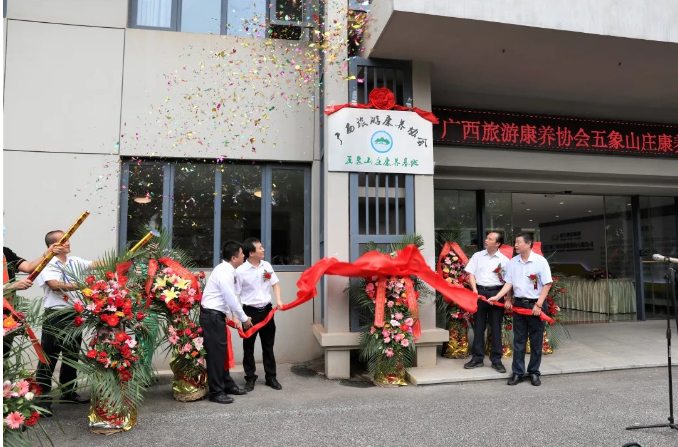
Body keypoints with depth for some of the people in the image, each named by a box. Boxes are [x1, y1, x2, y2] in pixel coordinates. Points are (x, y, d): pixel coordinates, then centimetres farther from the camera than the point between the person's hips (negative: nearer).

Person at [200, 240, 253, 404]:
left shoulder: (227, 270, 10)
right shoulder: (224, 272, -20)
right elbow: (231, 299, -20)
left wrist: (237, 317, 15)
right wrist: (244, 318, -9)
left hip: (217, 315, 10)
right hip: (212, 316, -10)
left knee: (222, 350, 16)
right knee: (216, 352, -4)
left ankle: (227, 384, 27)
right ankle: (216, 392, 5)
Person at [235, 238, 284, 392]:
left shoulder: (267, 266, 0)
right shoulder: (240, 271, -14)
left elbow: (275, 285, 9)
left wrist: (278, 300, -8)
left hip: (267, 310, 4)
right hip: (250, 311, -4)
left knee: (268, 346, 14)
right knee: (248, 347, 9)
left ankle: (271, 377, 27)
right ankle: (250, 378, 25)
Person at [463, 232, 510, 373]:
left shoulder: (504, 260, 3)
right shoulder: (478, 256, 8)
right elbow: (471, 274, 6)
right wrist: (474, 289, -7)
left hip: (496, 293, -1)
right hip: (480, 291, 2)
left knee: (496, 327, 4)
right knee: (478, 326, 6)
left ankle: (496, 360, 13)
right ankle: (477, 358, 15)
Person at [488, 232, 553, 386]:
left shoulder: (540, 261, -8)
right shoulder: (513, 262, 4)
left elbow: (547, 284, -9)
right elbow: (509, 283, 6)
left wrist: (538, 305, -14)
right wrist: (498, 296, -8)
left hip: (535, 305, -4)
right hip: (519, 304, 4)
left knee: (536, 341, 5)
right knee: (518, 340, 7)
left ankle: (534, 372, 18)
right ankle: (518, 373, 13)